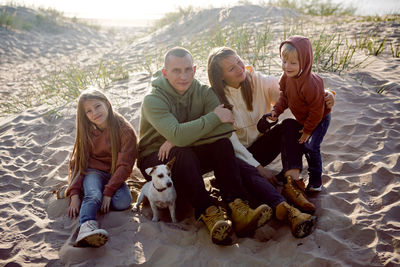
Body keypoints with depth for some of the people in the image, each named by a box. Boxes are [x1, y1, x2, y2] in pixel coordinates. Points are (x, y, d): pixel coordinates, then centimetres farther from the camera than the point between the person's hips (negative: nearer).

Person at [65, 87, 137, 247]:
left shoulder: (125, 130, -11)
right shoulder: (86, 132, -1)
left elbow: (124, 165, -13)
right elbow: (76, 163, -2)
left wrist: (108, 192, -22)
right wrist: (74, 194, -16)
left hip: (114, 175, 0)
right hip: (92, 172, 0)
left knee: (123, 202, -29)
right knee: (93, 195, -33)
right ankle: (86, 227, -53)